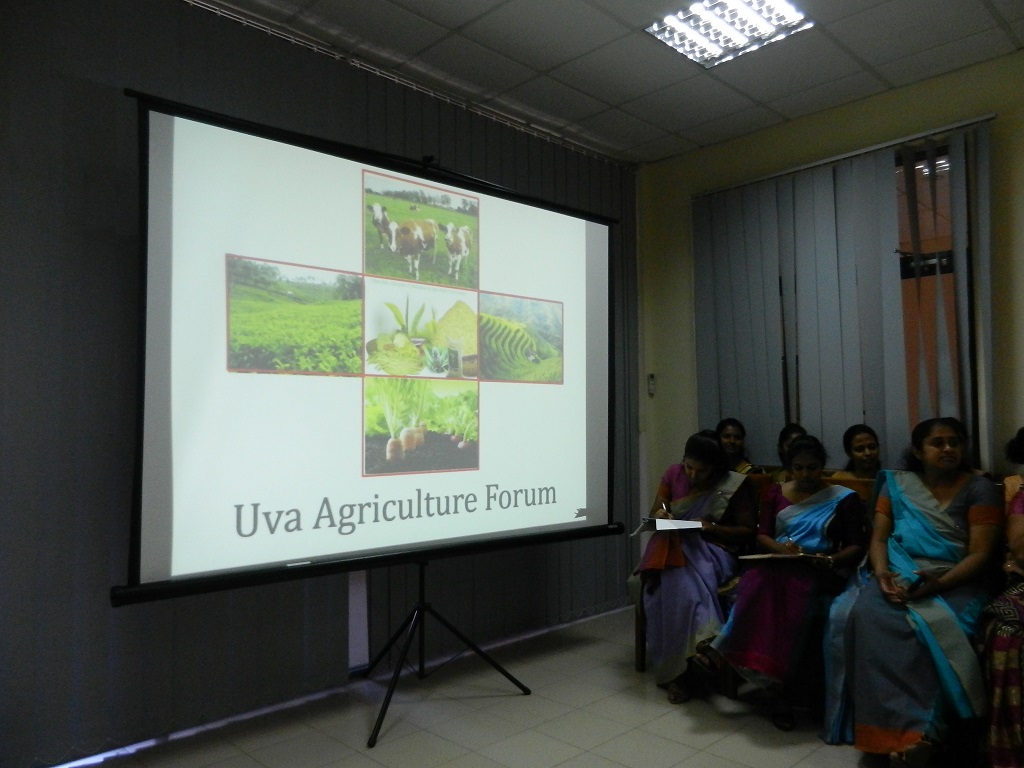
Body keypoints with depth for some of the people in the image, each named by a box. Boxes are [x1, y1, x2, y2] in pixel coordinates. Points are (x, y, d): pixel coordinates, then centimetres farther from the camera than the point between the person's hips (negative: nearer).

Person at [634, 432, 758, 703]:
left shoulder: (735, 485, -2)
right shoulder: (673, 474, 7)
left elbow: (748, 532, 0)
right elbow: (655, 513, 14)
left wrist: (711, 527, -15)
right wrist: (660, 514, -11)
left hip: (712, 550, -2)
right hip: (674, 546, 3)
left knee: (686, 582, -35)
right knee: (674, 580, -33)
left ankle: (675, 670, -30)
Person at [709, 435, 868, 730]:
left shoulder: (844, 498, 9)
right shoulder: (776, 493, 17)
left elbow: (857, 547, 5)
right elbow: (761, 535, 11)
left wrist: (832, 559, -16)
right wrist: (779, 547, -12)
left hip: (818, 572, -2)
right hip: (776, 563, 2)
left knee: (795, 594, -37)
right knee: (757, 584, -35)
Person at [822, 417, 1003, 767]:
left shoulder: (979, 488, 2)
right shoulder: (897, 483, 10)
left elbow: (980, 554, -6)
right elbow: (878, 538, 8)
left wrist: (937, 584, -22)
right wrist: (881, 572, -14)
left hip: (954, 583, -2)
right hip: (897, 577, 3)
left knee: (922, 626, -34)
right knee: (861, 615, -28)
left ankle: (917, 730, -24)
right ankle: (912, 727, -23)